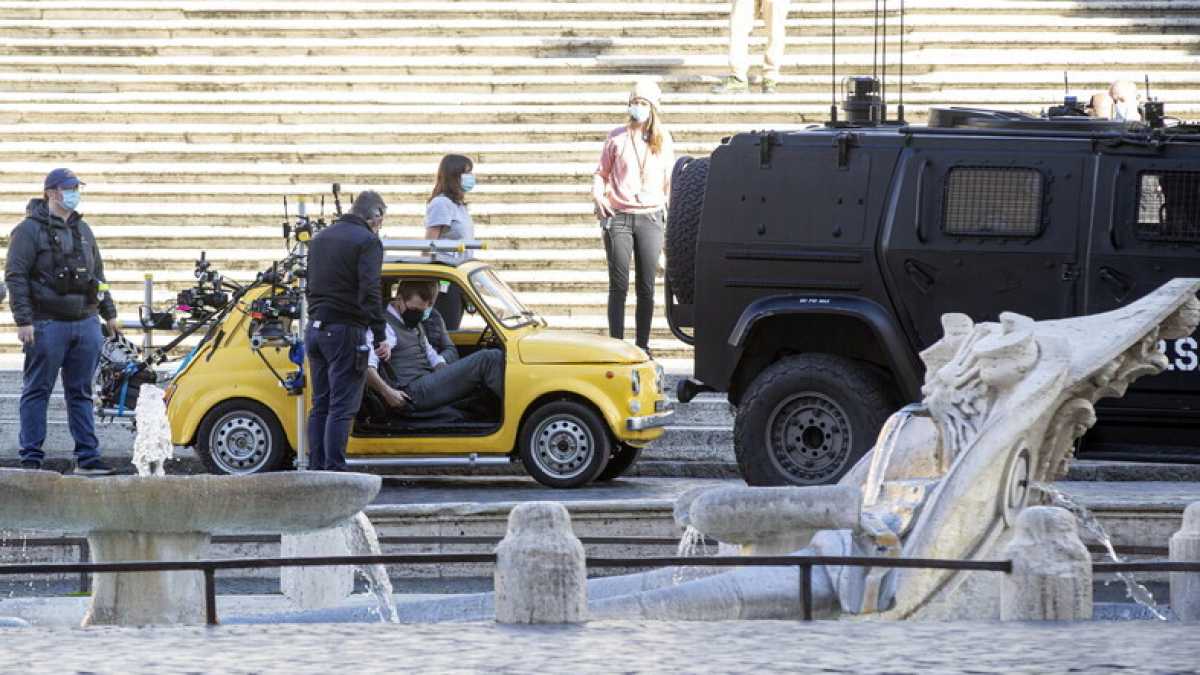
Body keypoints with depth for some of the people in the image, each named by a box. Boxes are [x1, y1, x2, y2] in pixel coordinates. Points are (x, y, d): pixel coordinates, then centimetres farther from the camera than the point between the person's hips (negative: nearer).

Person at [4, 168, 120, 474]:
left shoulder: (82, 230, 16)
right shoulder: (30, 230, -5)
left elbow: (97, 275, 25)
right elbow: (15, 276, -9)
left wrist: (109, 313, 22)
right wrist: (23, 320, -16)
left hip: (85, 324, 6)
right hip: (47, 325, -6)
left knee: (81, 393, 8)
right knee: (37, 392, -1)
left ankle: (87, 458, 10)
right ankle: (31, 459, 2)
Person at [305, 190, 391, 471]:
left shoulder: (320, 238, 16)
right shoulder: (367, 241, -10)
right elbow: (370, 292, -18)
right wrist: (380, 336, -17)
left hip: (316, 329, 8)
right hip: (345, 332, -8)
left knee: (320, 405, 12)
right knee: (342, 407, -7)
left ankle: (316, 468, 11)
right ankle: (334, 469, -12)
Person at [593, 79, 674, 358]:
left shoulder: (663, 140, 8)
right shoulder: (618, 137, 5)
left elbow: (669, 179, 16)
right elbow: (601, 172, 12)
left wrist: (669, 207, 7)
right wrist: (598, 196, -4)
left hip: (650, 218, 1)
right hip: (619, 217, -1)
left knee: (647, 288, 3)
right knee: (619, 285, -4)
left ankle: (642, 346, 9)